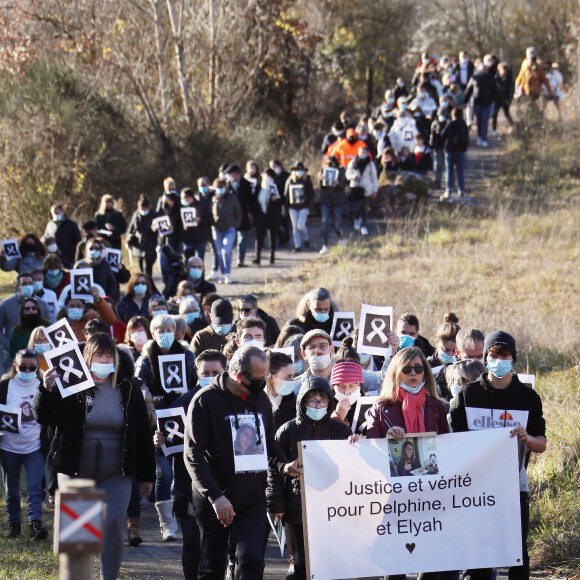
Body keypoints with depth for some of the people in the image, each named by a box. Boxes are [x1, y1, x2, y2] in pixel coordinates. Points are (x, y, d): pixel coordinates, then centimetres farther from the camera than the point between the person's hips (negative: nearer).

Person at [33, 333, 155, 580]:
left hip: (116, 475, 1)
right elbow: (43, 417, -11)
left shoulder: (129, 391, 4)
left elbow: (143, 435, 8)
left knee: (113, 523, -12)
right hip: (75, 472, 0)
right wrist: (47, 389, -29)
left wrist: (146, 475, 8)